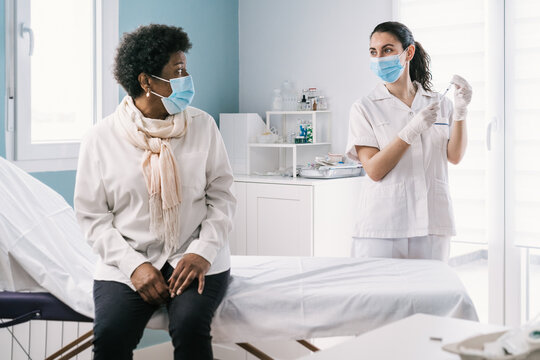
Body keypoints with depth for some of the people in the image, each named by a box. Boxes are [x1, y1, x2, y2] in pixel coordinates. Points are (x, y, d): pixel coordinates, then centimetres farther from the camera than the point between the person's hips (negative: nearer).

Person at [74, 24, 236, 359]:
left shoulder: (203, 125, 4)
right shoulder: (100, 138, 0)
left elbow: (222, 195, 4)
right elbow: (92, 216, 1)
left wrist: (203, 251, -11)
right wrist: (133, 264, -13)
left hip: (194, 256, 1)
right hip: (128, 259, 0)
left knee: (190, 326, -28)